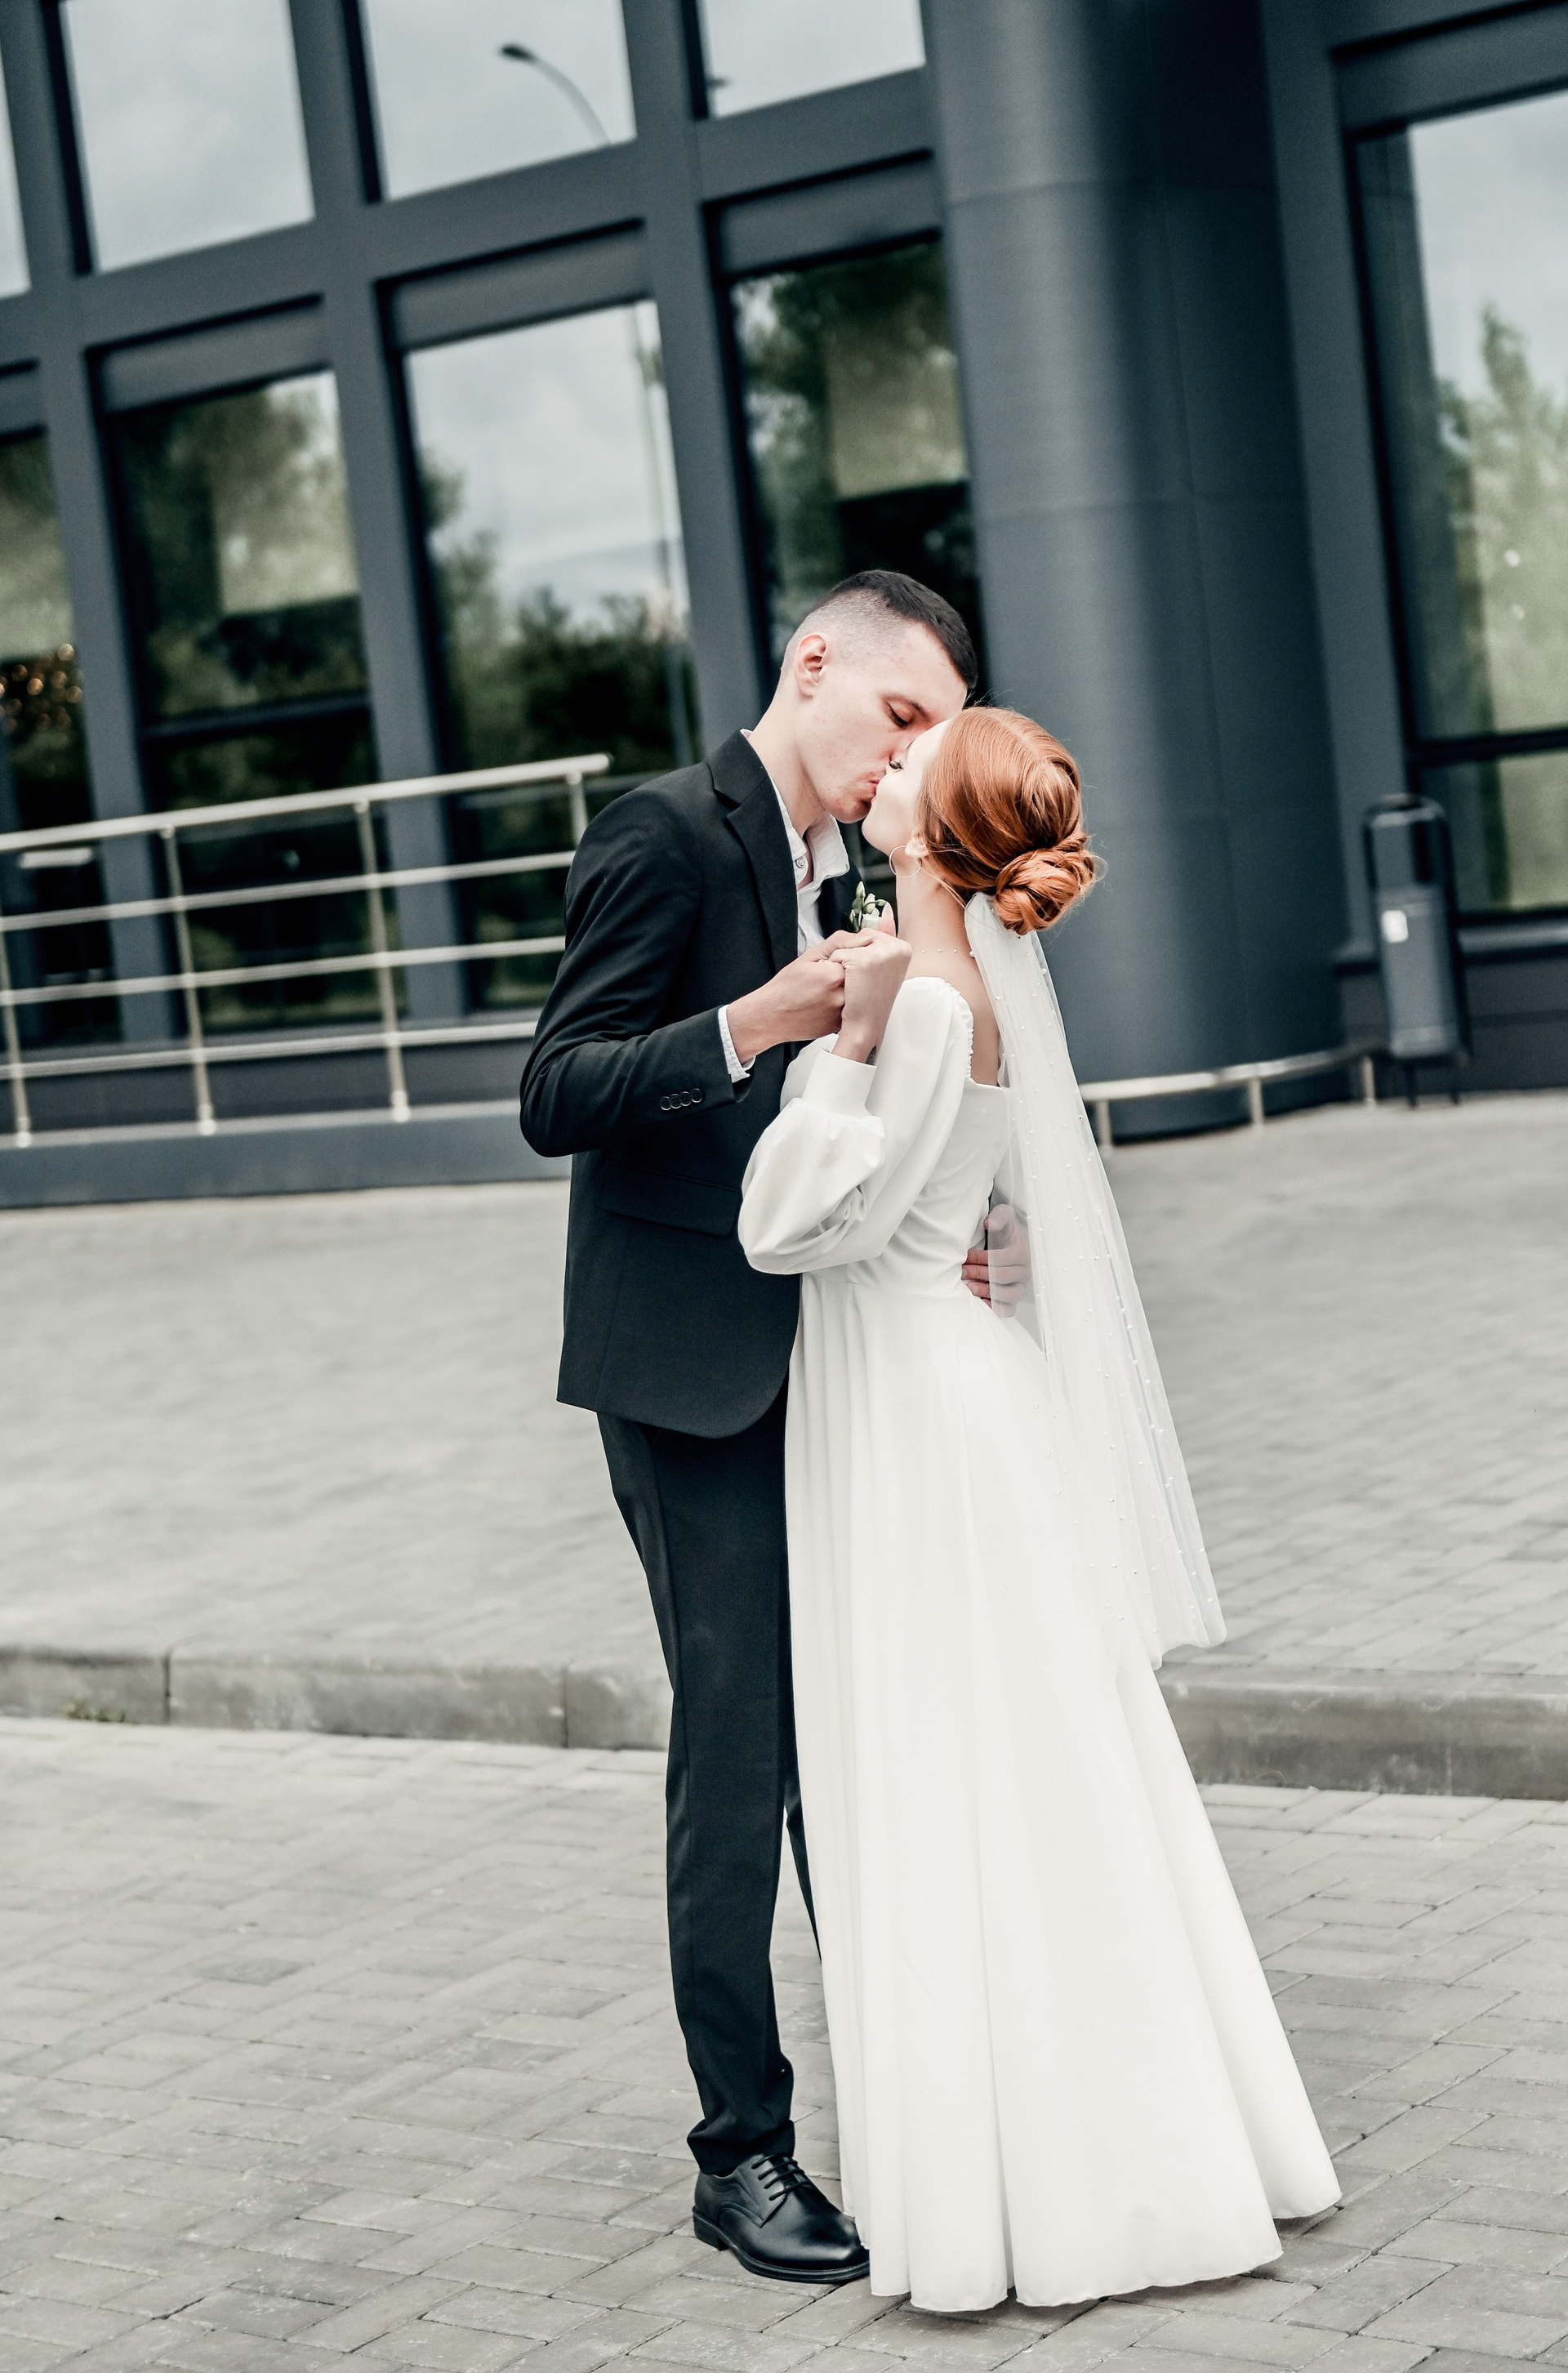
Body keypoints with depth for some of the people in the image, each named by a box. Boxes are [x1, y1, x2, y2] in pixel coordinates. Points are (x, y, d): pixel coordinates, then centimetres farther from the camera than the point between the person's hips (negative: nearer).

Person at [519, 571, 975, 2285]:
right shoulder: (665, 836, -11)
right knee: (739, 1755, -6)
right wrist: (752, 1026, -30)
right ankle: (740, 2156, 4)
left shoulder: (824, 867, 16)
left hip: (804, 1364, 8)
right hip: (691, 1375, -8)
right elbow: (557, 1098, -17)